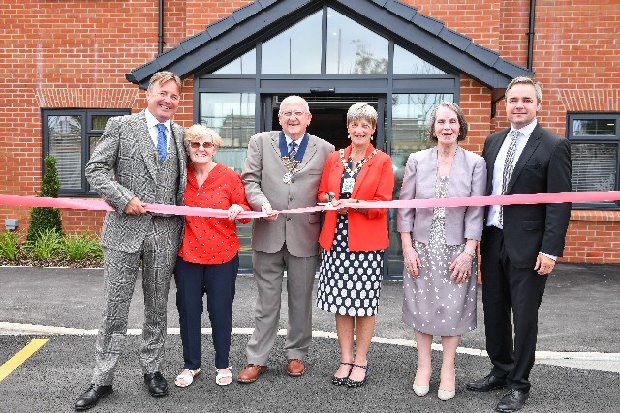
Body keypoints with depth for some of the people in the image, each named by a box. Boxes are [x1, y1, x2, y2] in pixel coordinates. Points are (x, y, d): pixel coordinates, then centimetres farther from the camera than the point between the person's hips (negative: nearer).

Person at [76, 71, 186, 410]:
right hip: (126, 228, -3)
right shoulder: (121, 126, 2)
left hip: (166, 232, 3)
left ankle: (151, 369, 28)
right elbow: (95, 169, -2)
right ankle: (102, 380, 16)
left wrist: (183, 215, 5)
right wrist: (123, 198, -15)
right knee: (116, 307, 3)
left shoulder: (180, 134, 12)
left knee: (157, 306, 12)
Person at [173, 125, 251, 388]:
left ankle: (223, 365, 25)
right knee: (188, 310, 8)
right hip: (187, 254, 2)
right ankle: (191, 365, 26)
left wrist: (238, 209, -20)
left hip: (222, 255, -2)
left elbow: (245, 211, 1)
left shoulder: (229, 177, -4)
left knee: (220, 310, 6)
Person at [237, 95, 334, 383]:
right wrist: (262, 204, -17)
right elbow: (250, 180, 0)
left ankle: (296, 354, 30)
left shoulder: (325, 149, 6)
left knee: (301, 300, 12)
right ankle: (257, 359, 20)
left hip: (305, 235, 0)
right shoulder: (260, 142, 7)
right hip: (268, 233, 0)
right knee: (267, 300, 8)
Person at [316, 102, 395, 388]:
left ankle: (360, 360, 19)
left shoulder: (382, 161, 0)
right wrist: (330, 199, -7)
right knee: (340, 301, 7)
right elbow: (322, 194, 15)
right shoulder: (334, 159, 11)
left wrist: (352, 203, -19)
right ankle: (346, 359, 21)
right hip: (337, 239, 3)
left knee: (365, 302, 3)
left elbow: (383, 204, -5)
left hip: (367, 241, -3)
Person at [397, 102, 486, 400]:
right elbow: (405, 208, 1)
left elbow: (476, 211, -3)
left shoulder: (475, 163, -2)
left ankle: (448, 370, 23)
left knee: (453, 309, 6)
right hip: (421, 249, 1)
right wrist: (407, 248, -4)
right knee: (422, 307, 8)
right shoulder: (417, 161, 0)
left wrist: (468, 253, -8)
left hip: (457, 250, -1)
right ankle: (424, 366, 25)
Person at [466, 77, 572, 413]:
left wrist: (551, 250, -16)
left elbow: (560, 202, -11)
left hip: (527, 246, -5)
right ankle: (501, 371, 33)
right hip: (493, 241, 6)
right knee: (494, 311, 15)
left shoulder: (554, 146, -6)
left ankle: (518, 384, 21)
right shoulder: (493, 142, 11)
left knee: (524, 316, 6)